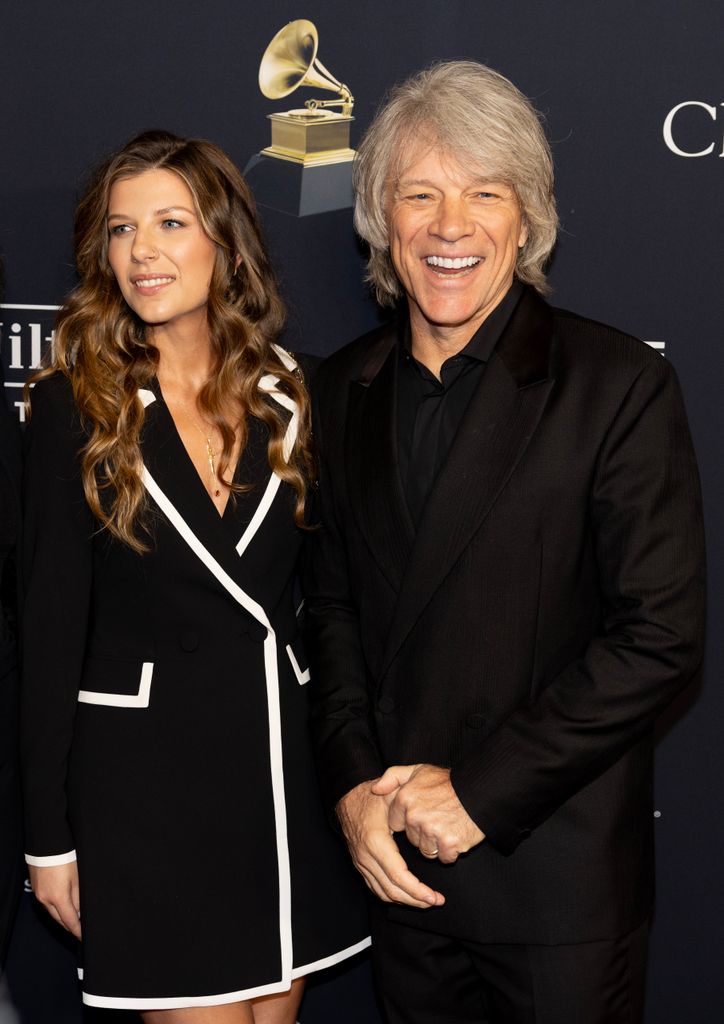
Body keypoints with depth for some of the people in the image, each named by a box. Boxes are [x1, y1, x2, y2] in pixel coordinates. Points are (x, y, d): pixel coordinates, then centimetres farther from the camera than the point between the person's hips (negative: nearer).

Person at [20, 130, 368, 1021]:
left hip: (283, 751, 4)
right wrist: (49, 835, -5)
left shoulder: (285, 393, 3)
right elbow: (51, 622, -6)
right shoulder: (75, 403, -7)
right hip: (143, 767, -4)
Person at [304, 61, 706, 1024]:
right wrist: (355, 784, -4)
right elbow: (331, 602, 8)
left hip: (560, 865, -4)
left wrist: (479, 792, -15)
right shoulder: (345, 389, 3)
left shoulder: (619, 385, -12)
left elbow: (662, 637, -15)